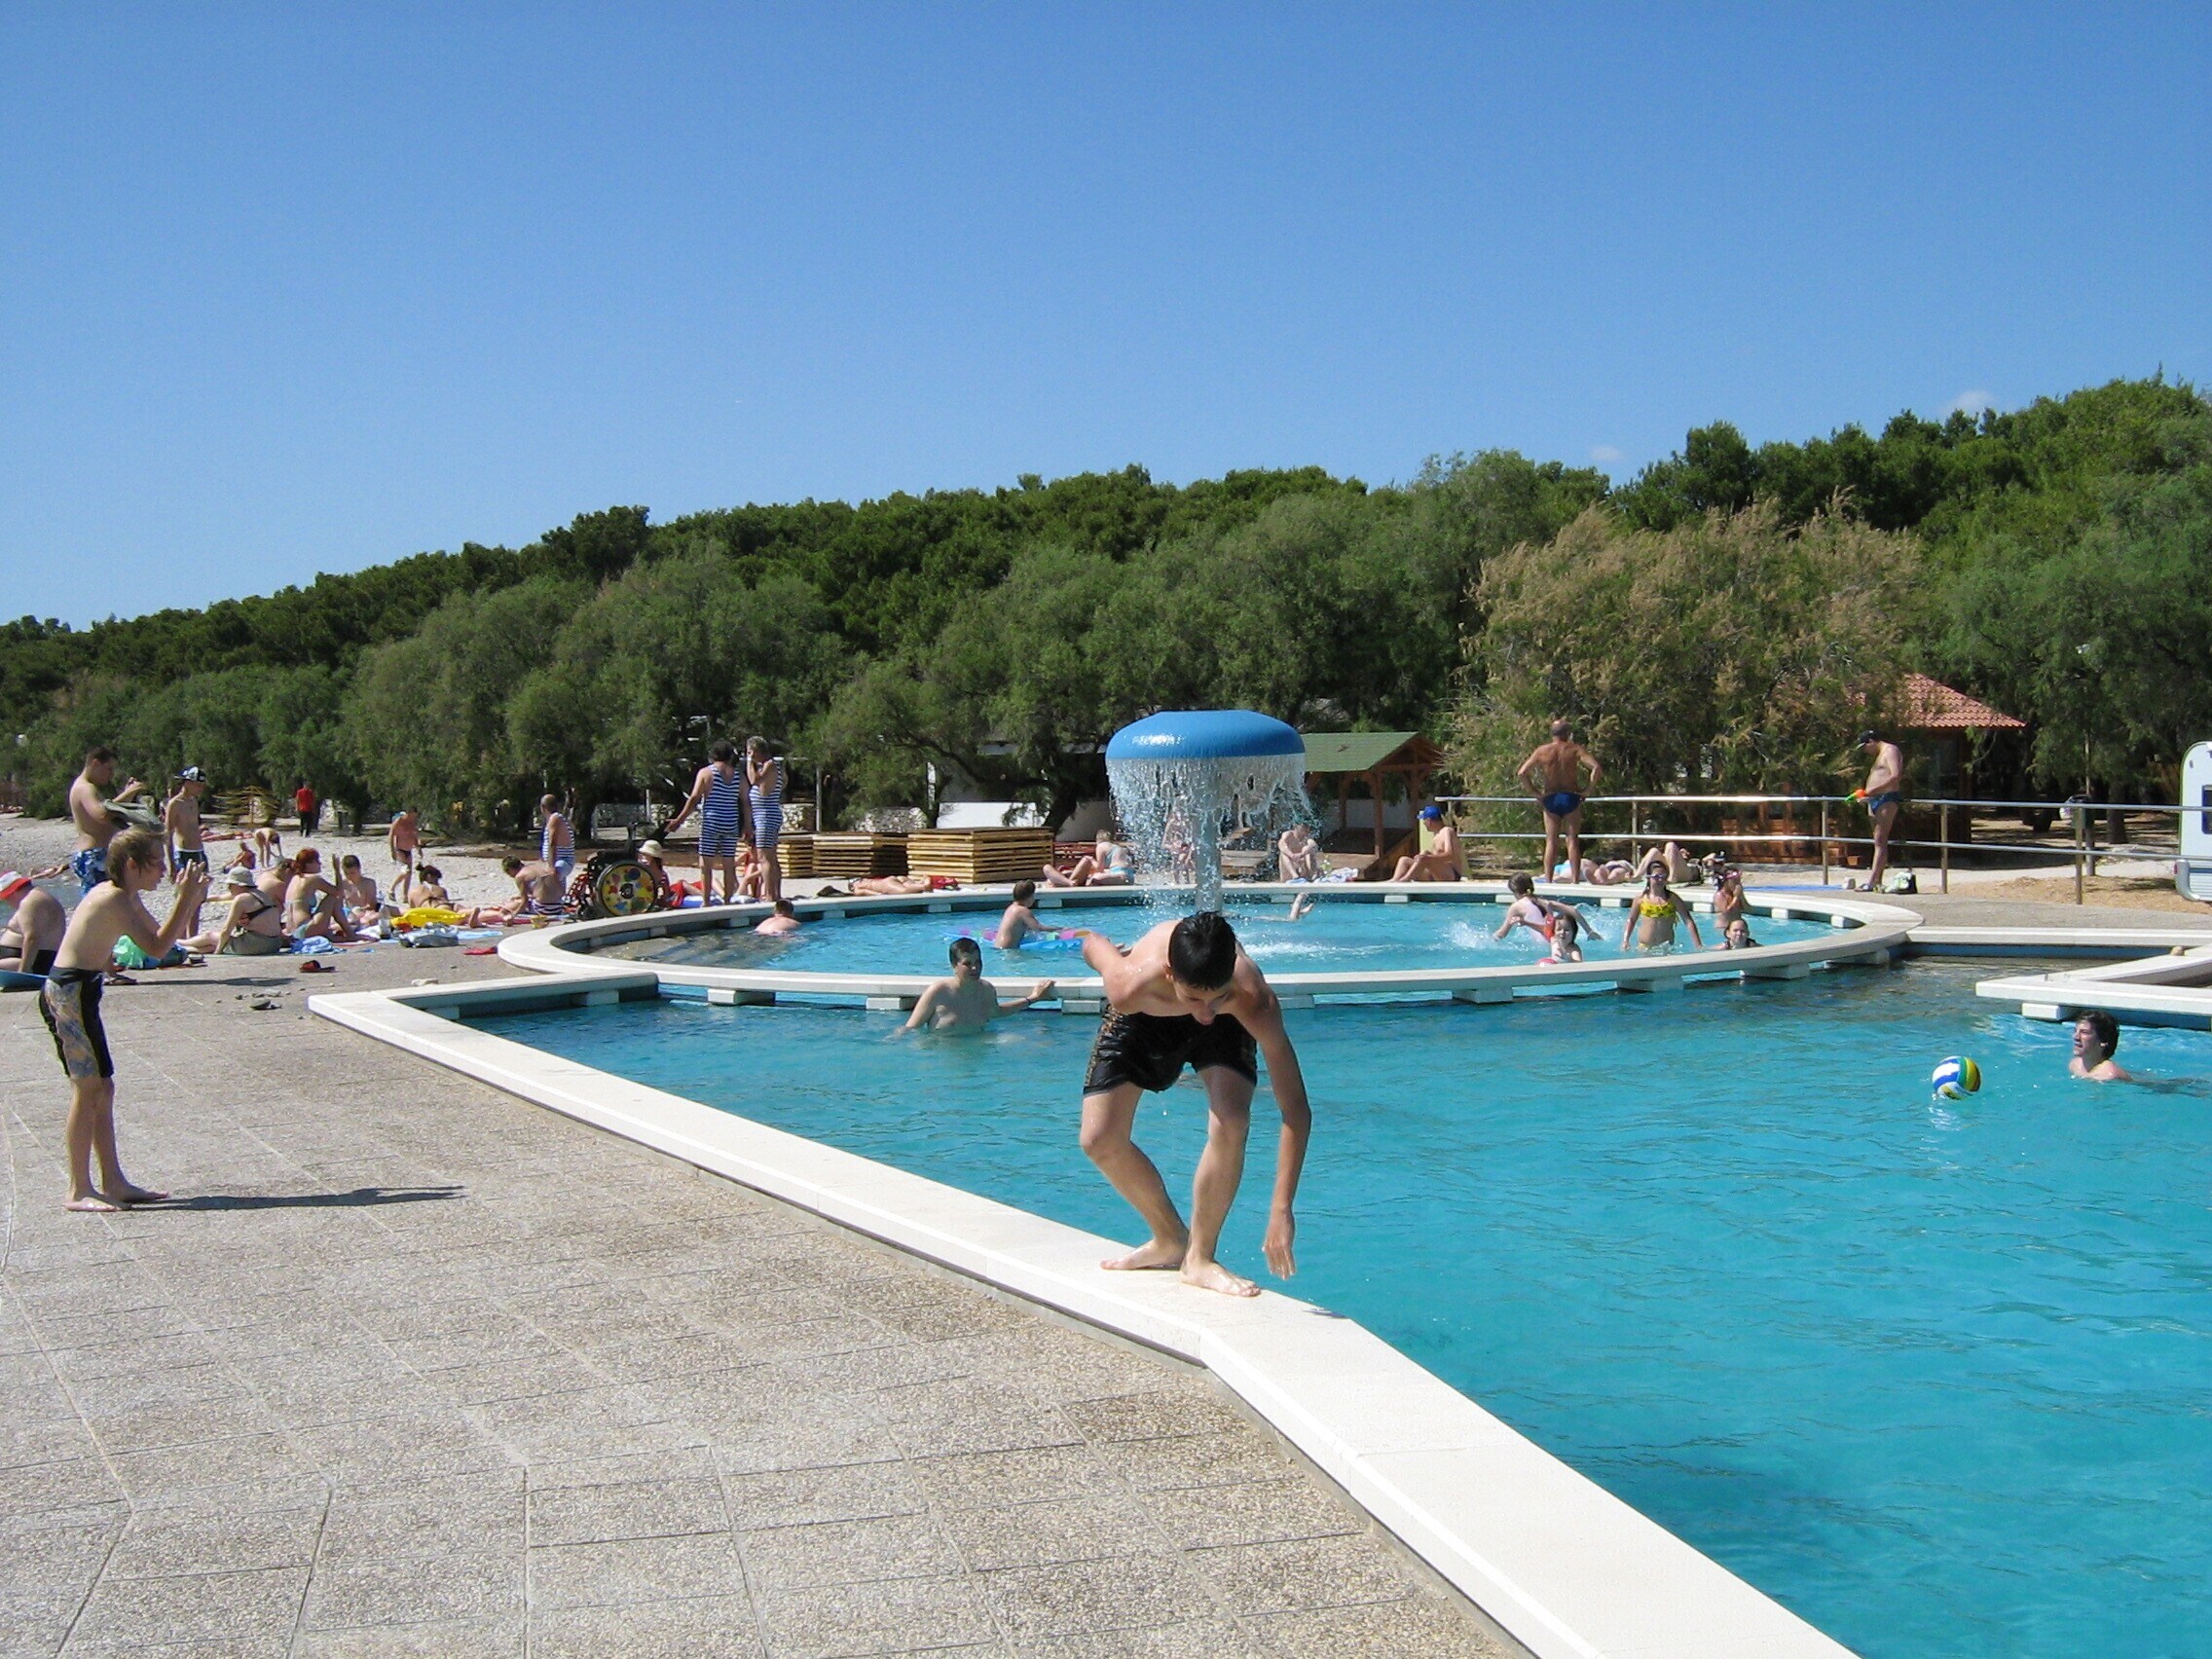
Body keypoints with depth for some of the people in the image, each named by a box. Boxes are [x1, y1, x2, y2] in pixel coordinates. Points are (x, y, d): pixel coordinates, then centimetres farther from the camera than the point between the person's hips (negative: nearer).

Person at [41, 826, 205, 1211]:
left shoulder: (126, 897, 12)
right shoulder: (113, 898, -17)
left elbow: (159, 935, 20)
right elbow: (156, 949, -22)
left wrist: (191, 900, 9)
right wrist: (184, 901, -19)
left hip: (71, 990, 10)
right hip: (70, 991, -10)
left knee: (101, 1087, 12)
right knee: (89, 1087, -7)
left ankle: (114, 1182, 17)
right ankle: (79, 1190, -4)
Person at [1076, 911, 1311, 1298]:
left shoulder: (1254, 1001, -44)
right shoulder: (1131, 986, -44)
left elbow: (1296, 1111, -41)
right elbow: (1093, 943, -18)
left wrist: (1282, 1208, -47)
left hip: (1227, 1025, -1)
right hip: (1143, 1018, 1)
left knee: (1230, 1124, -25)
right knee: (1099, 1140, -8)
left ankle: (1198, 1257, -3)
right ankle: (1170, 1240, 18)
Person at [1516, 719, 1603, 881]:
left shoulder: (1541, 751, 1)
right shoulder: (1574, 749, -3)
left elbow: (1521, 773, -4)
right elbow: (1596, 768, -15)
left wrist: (1535, 792, 2)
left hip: (1550, 799, 1)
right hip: (1571, 798, -1)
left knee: (1551, 841, 6)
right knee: (1573, 840, 3)